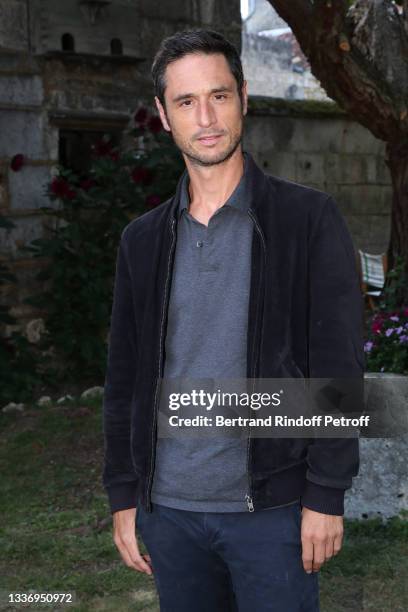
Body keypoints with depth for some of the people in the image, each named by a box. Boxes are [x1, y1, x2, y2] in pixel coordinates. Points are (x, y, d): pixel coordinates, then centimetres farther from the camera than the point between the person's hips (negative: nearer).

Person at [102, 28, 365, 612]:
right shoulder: (142, 239, 7)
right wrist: (123, 497, 7)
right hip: (167, 508, 4)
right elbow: (123, 378, 9)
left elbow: (339, 364, -7)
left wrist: (326, 495, -10)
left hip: (271, 506, -3)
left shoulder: (309, 217, -5)